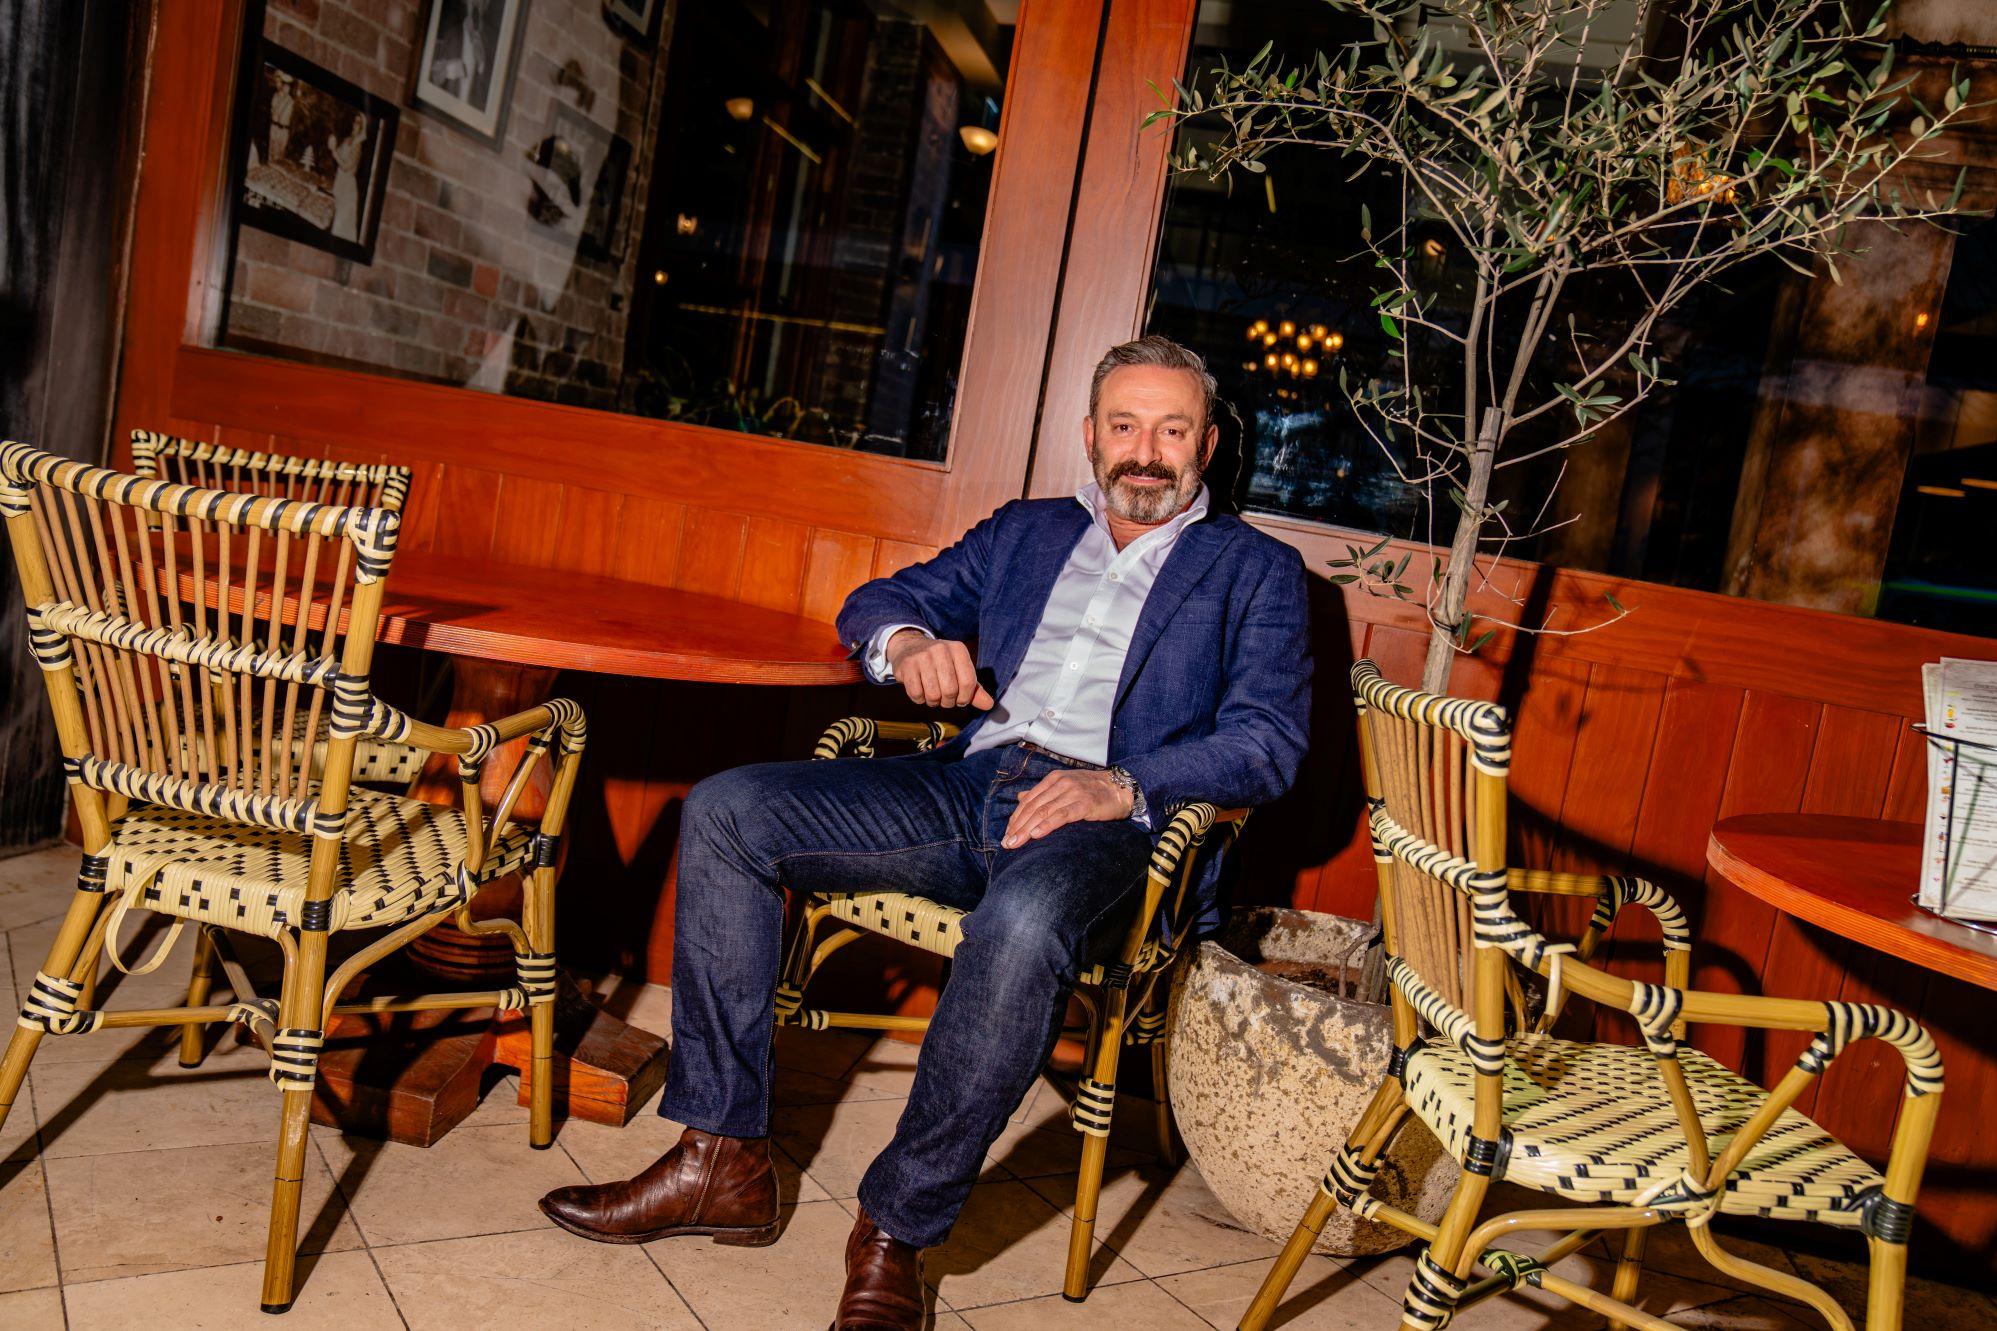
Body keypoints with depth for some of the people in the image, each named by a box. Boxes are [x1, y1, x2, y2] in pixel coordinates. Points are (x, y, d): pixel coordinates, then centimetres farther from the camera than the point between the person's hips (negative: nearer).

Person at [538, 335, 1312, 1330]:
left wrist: (1124, 787, -18)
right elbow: (874, 604, 22)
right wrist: (909, 642, -4)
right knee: (724, 812, -13)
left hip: (1108, 820, -4)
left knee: (1022, 924, -39)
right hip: (966, 786, 5)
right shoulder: (1024, 530, 26)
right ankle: (723, 1162, -8)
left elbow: (1268, 741, -1)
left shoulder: (1257, 571, 14)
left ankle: (898, 1228, -18)